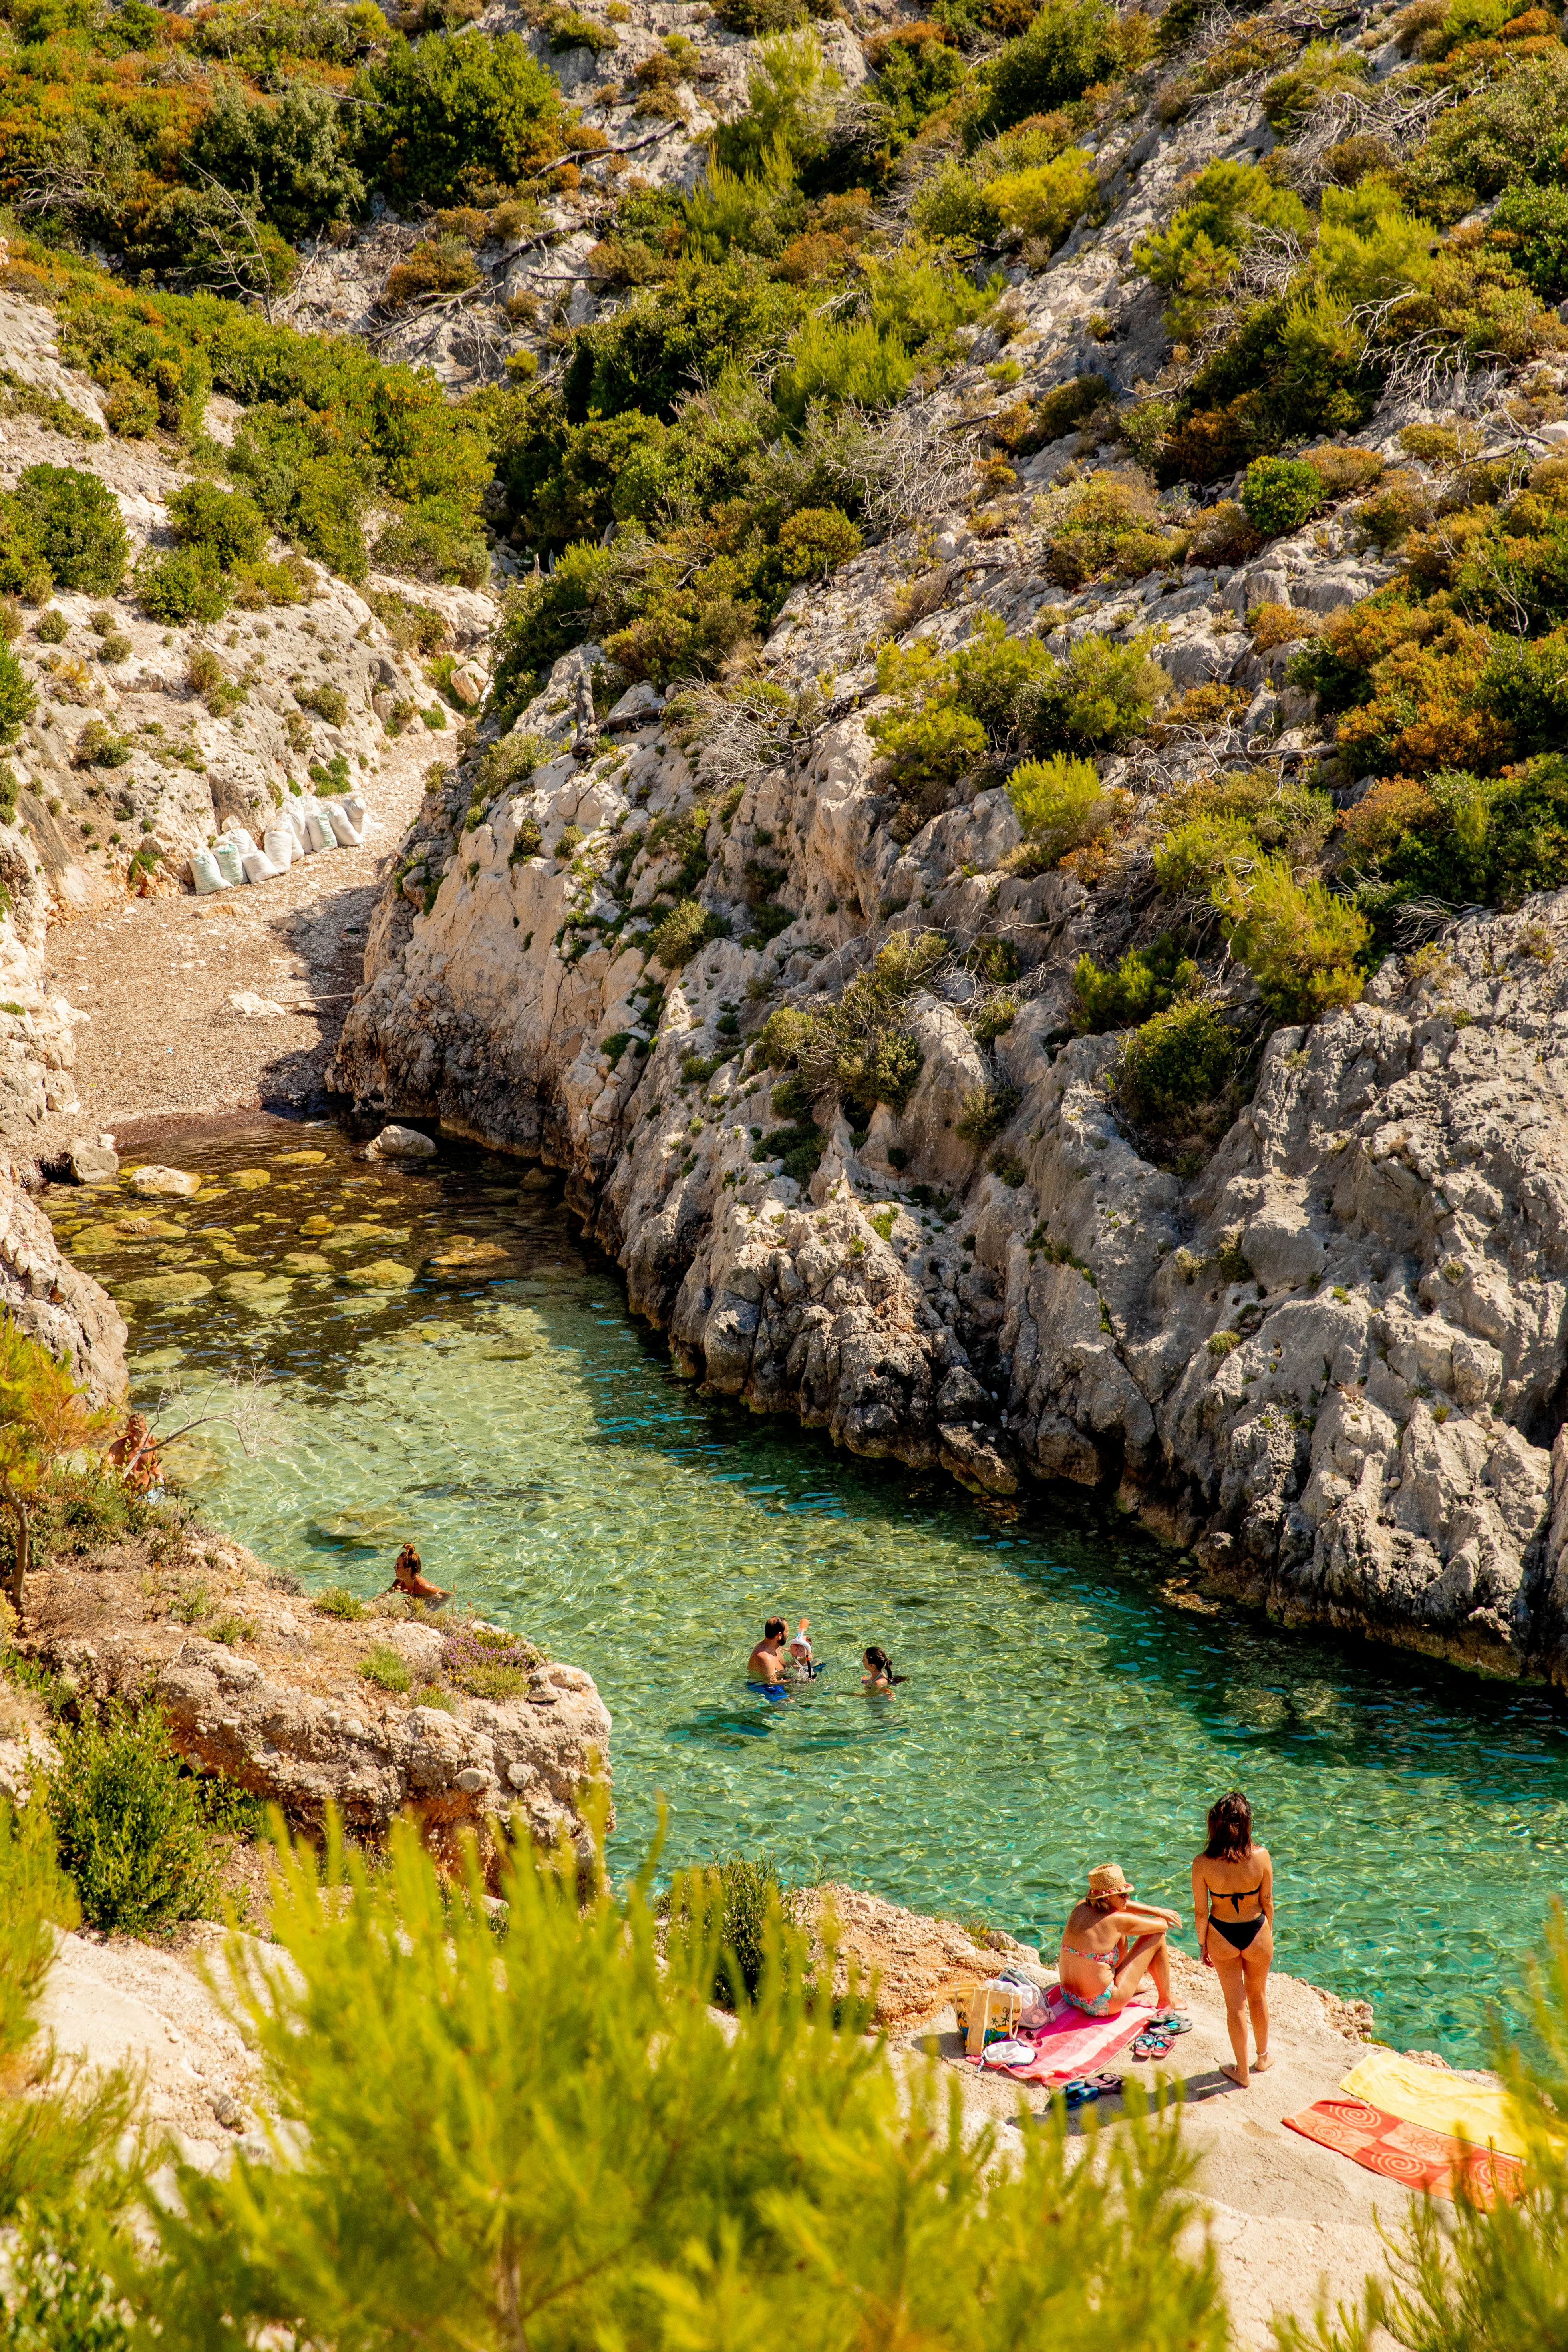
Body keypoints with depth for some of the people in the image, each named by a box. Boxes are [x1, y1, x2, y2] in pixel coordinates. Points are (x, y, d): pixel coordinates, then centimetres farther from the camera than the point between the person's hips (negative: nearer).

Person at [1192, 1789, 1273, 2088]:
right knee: (1258, 1996, 27)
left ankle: (1243, 2071, 31)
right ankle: (1263, 2056, 47)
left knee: (1235, 2005, 17)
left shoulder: (1203, 1864, -22)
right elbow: (1267, 1901, -7)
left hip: (1222, 1937, -1)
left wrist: (1203, 1945, 6)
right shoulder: (1260, 1856, -21)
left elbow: (1201, 1912, -11)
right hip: (1256, 1932, 1)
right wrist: (1268, 1935, 10)